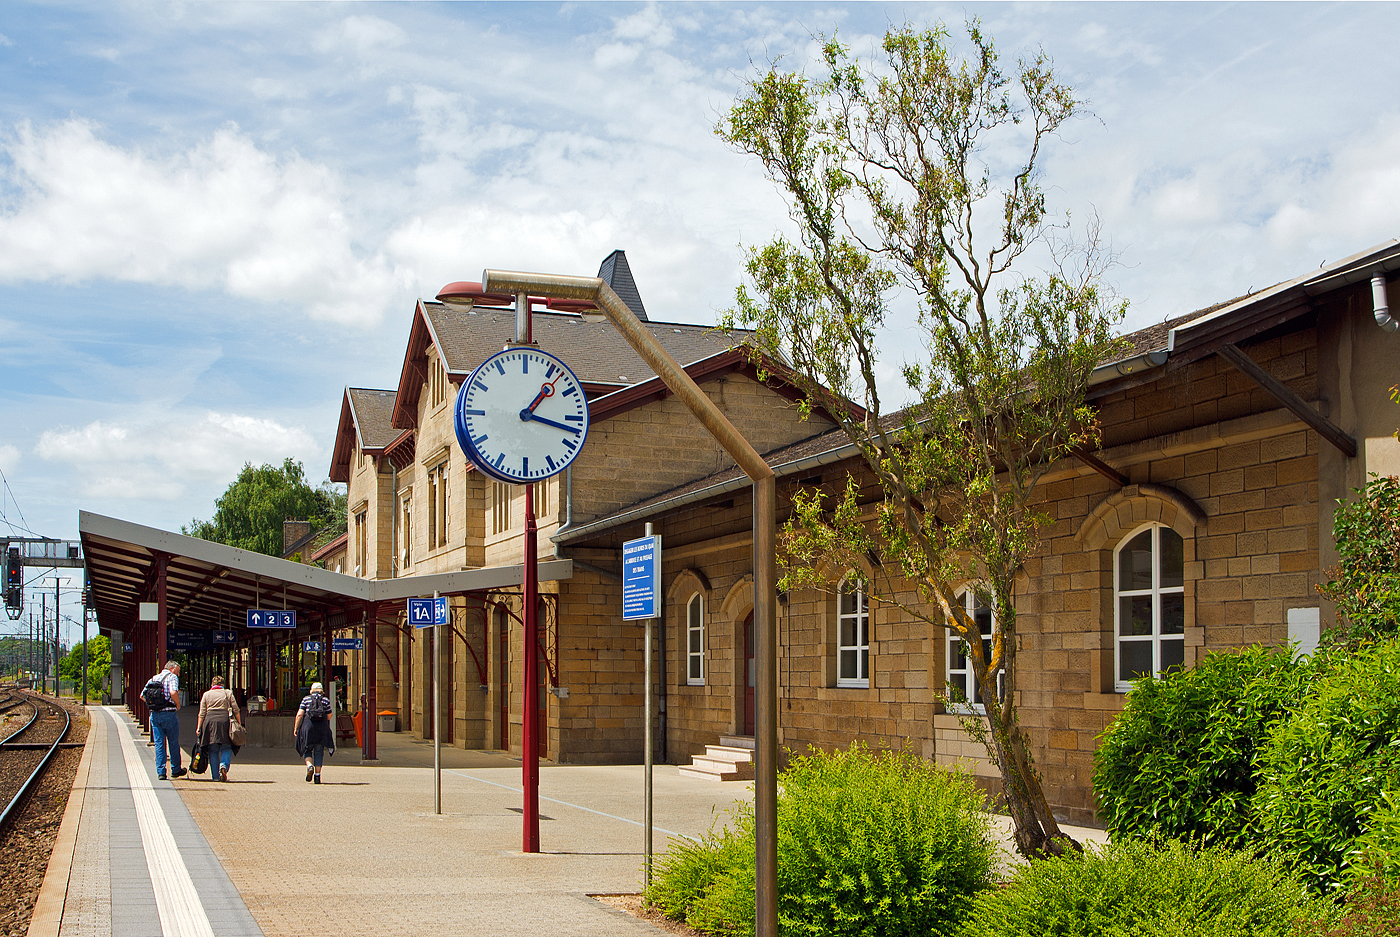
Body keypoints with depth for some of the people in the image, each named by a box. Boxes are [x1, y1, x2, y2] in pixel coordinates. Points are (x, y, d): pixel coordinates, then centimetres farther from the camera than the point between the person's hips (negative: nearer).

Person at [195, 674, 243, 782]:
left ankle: (215, 775, 3)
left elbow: (202, 713, 8)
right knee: (226, 748, 4)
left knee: (213, 750, 6)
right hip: (225, 721, -1)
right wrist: (239, 724, 9)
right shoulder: (228, 693, 12)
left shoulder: (206, 694, 14)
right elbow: (236, 710, 5)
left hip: (210, 721, 1)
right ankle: (224, 765, -23)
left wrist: (198, 728, 9)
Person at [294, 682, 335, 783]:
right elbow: (329, 716, 5)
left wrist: (295, 728, 4)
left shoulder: (306, 700, 6)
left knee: (307, 749, 13)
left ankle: (309, 766, -14)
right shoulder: (325, 700, 6)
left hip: (308, 726, 0)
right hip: (322, 727, 0)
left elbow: (300, 714, 0)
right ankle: (317, 775, 2)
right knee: (319, 752, 7)